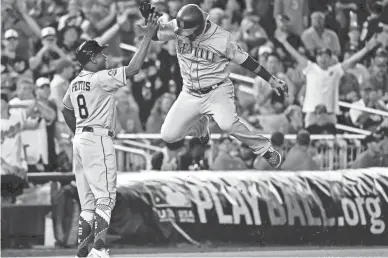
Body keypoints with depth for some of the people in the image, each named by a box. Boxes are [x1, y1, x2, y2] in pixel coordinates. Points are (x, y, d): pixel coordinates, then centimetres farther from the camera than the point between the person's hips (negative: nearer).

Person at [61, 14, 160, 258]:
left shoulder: (75, 83, 12)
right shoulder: (100, 78, -14)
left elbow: (66, 110, 26)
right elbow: (133, 68, -19)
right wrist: (148, 35, -16)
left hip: (80, 140, 9)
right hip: (98, 140, -9)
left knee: (88, 201, 11)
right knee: (105, 198, -9)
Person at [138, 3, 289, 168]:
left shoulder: (223, 38, -16)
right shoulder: (177, 28, -10)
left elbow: (246, 61, -7)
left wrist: (272, 81, -6)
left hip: (217, 91, -4)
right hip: (190, 96, 4)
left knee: (227, 124, -33)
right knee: (168, 135, -1)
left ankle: (264, 149, -12)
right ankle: (200, 125, 32)